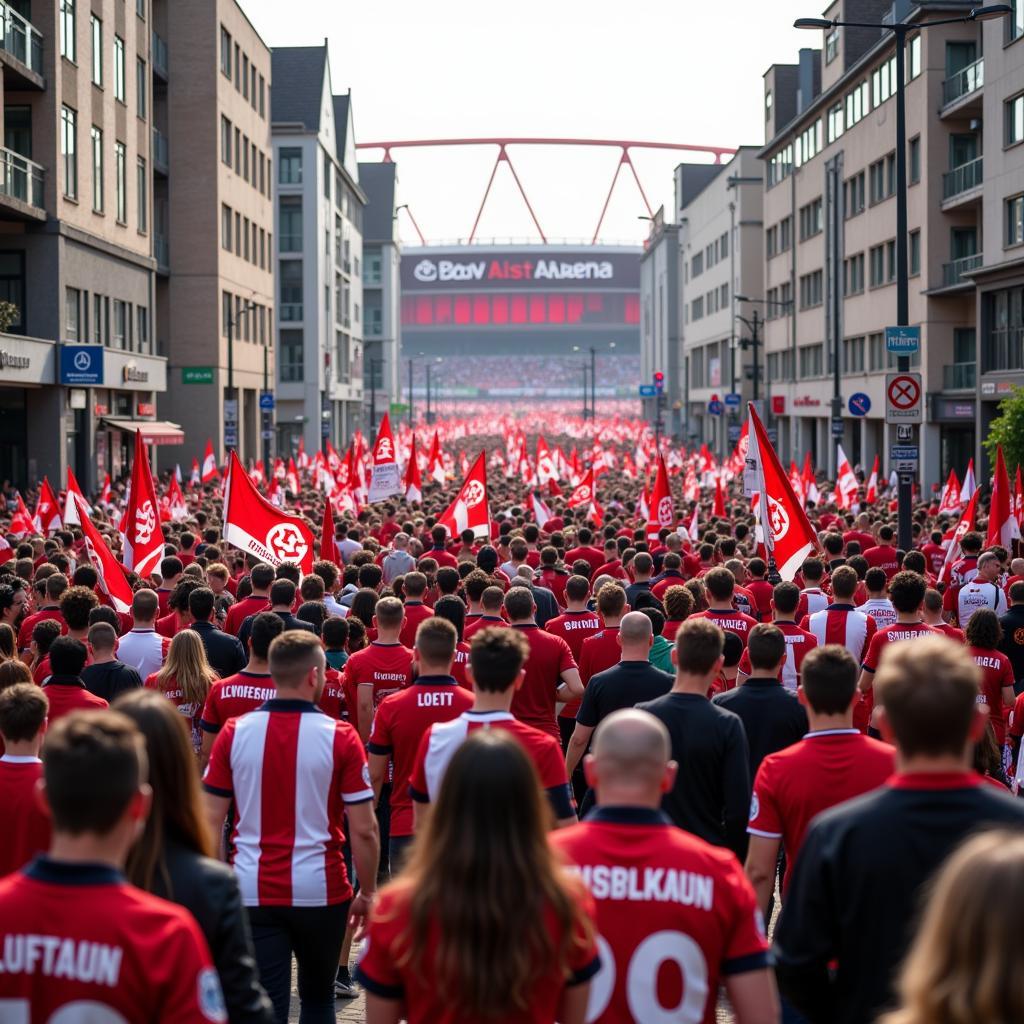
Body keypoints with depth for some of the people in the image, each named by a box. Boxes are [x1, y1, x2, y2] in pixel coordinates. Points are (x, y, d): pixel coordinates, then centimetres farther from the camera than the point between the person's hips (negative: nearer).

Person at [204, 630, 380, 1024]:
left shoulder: (234, 733, -2)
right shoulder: (340, 738, -8)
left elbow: (211, 823, 0)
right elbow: (363, 831, -7)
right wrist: (367, 893, 6)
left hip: (253, 893, 1)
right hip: (320, 892, -1)